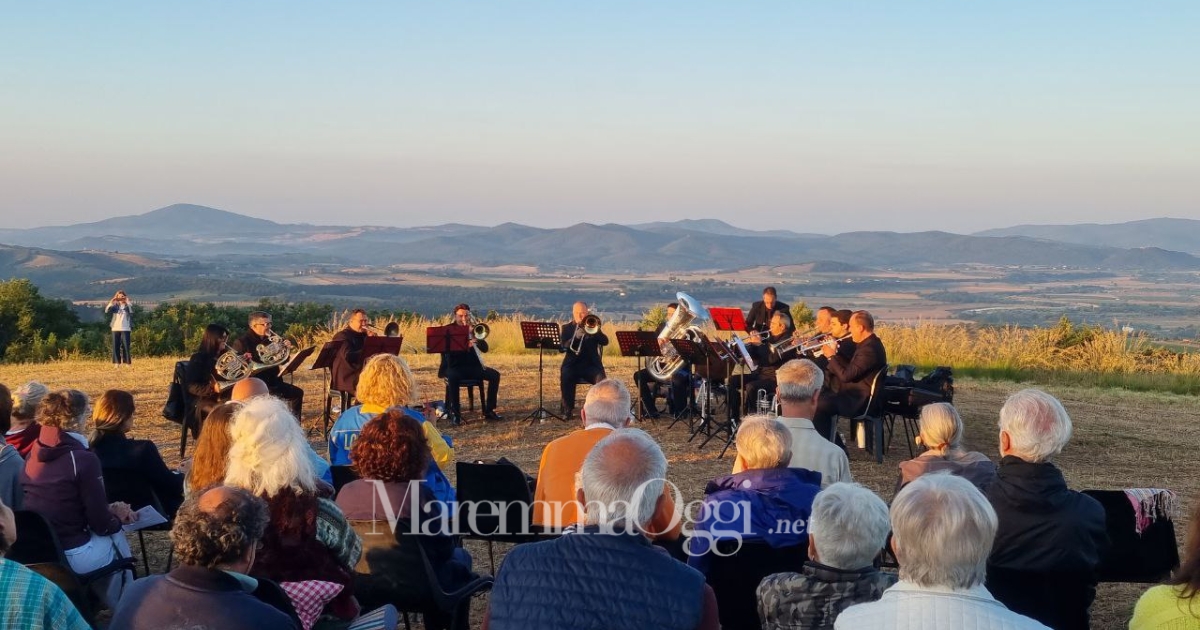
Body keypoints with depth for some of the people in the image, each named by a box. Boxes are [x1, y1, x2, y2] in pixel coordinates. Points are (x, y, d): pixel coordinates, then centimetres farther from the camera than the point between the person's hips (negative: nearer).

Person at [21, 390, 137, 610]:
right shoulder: (82, 459, -17)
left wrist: (109, 509, 17)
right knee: (116, 537, 21)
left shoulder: (32, 455, 4)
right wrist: (116, 519, 10)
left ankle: (97, 602, 39)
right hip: (70, 556, -7)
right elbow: (101, 525, -12)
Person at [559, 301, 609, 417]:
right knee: (564, 377, -32)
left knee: (601, 379, -30)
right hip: (572, 365, 0)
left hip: (591, 365, 0)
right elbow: (561, 348, -2)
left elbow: (605, 341, -1)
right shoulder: (567, 328, 13)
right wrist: (575, 337, -18)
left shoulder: (592, 325, 14)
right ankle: (568, 409, -19)